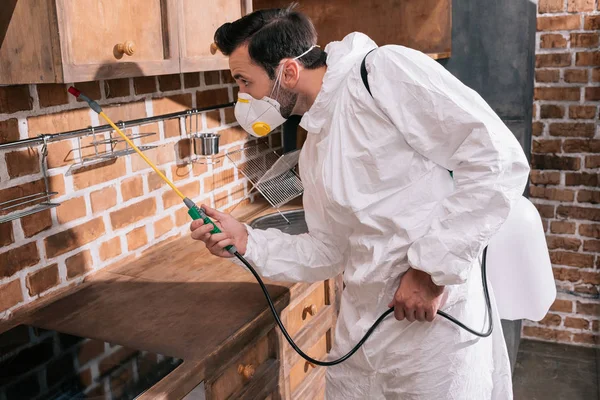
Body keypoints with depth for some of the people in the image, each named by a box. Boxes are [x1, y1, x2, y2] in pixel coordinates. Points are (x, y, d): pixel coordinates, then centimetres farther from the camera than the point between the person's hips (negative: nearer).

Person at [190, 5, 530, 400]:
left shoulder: (386, 71, -13)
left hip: (434, 324, -7)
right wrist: (246, 240, 3)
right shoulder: (314, 150, 10)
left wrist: (433, 267, -20)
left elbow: (499, 157, -19)